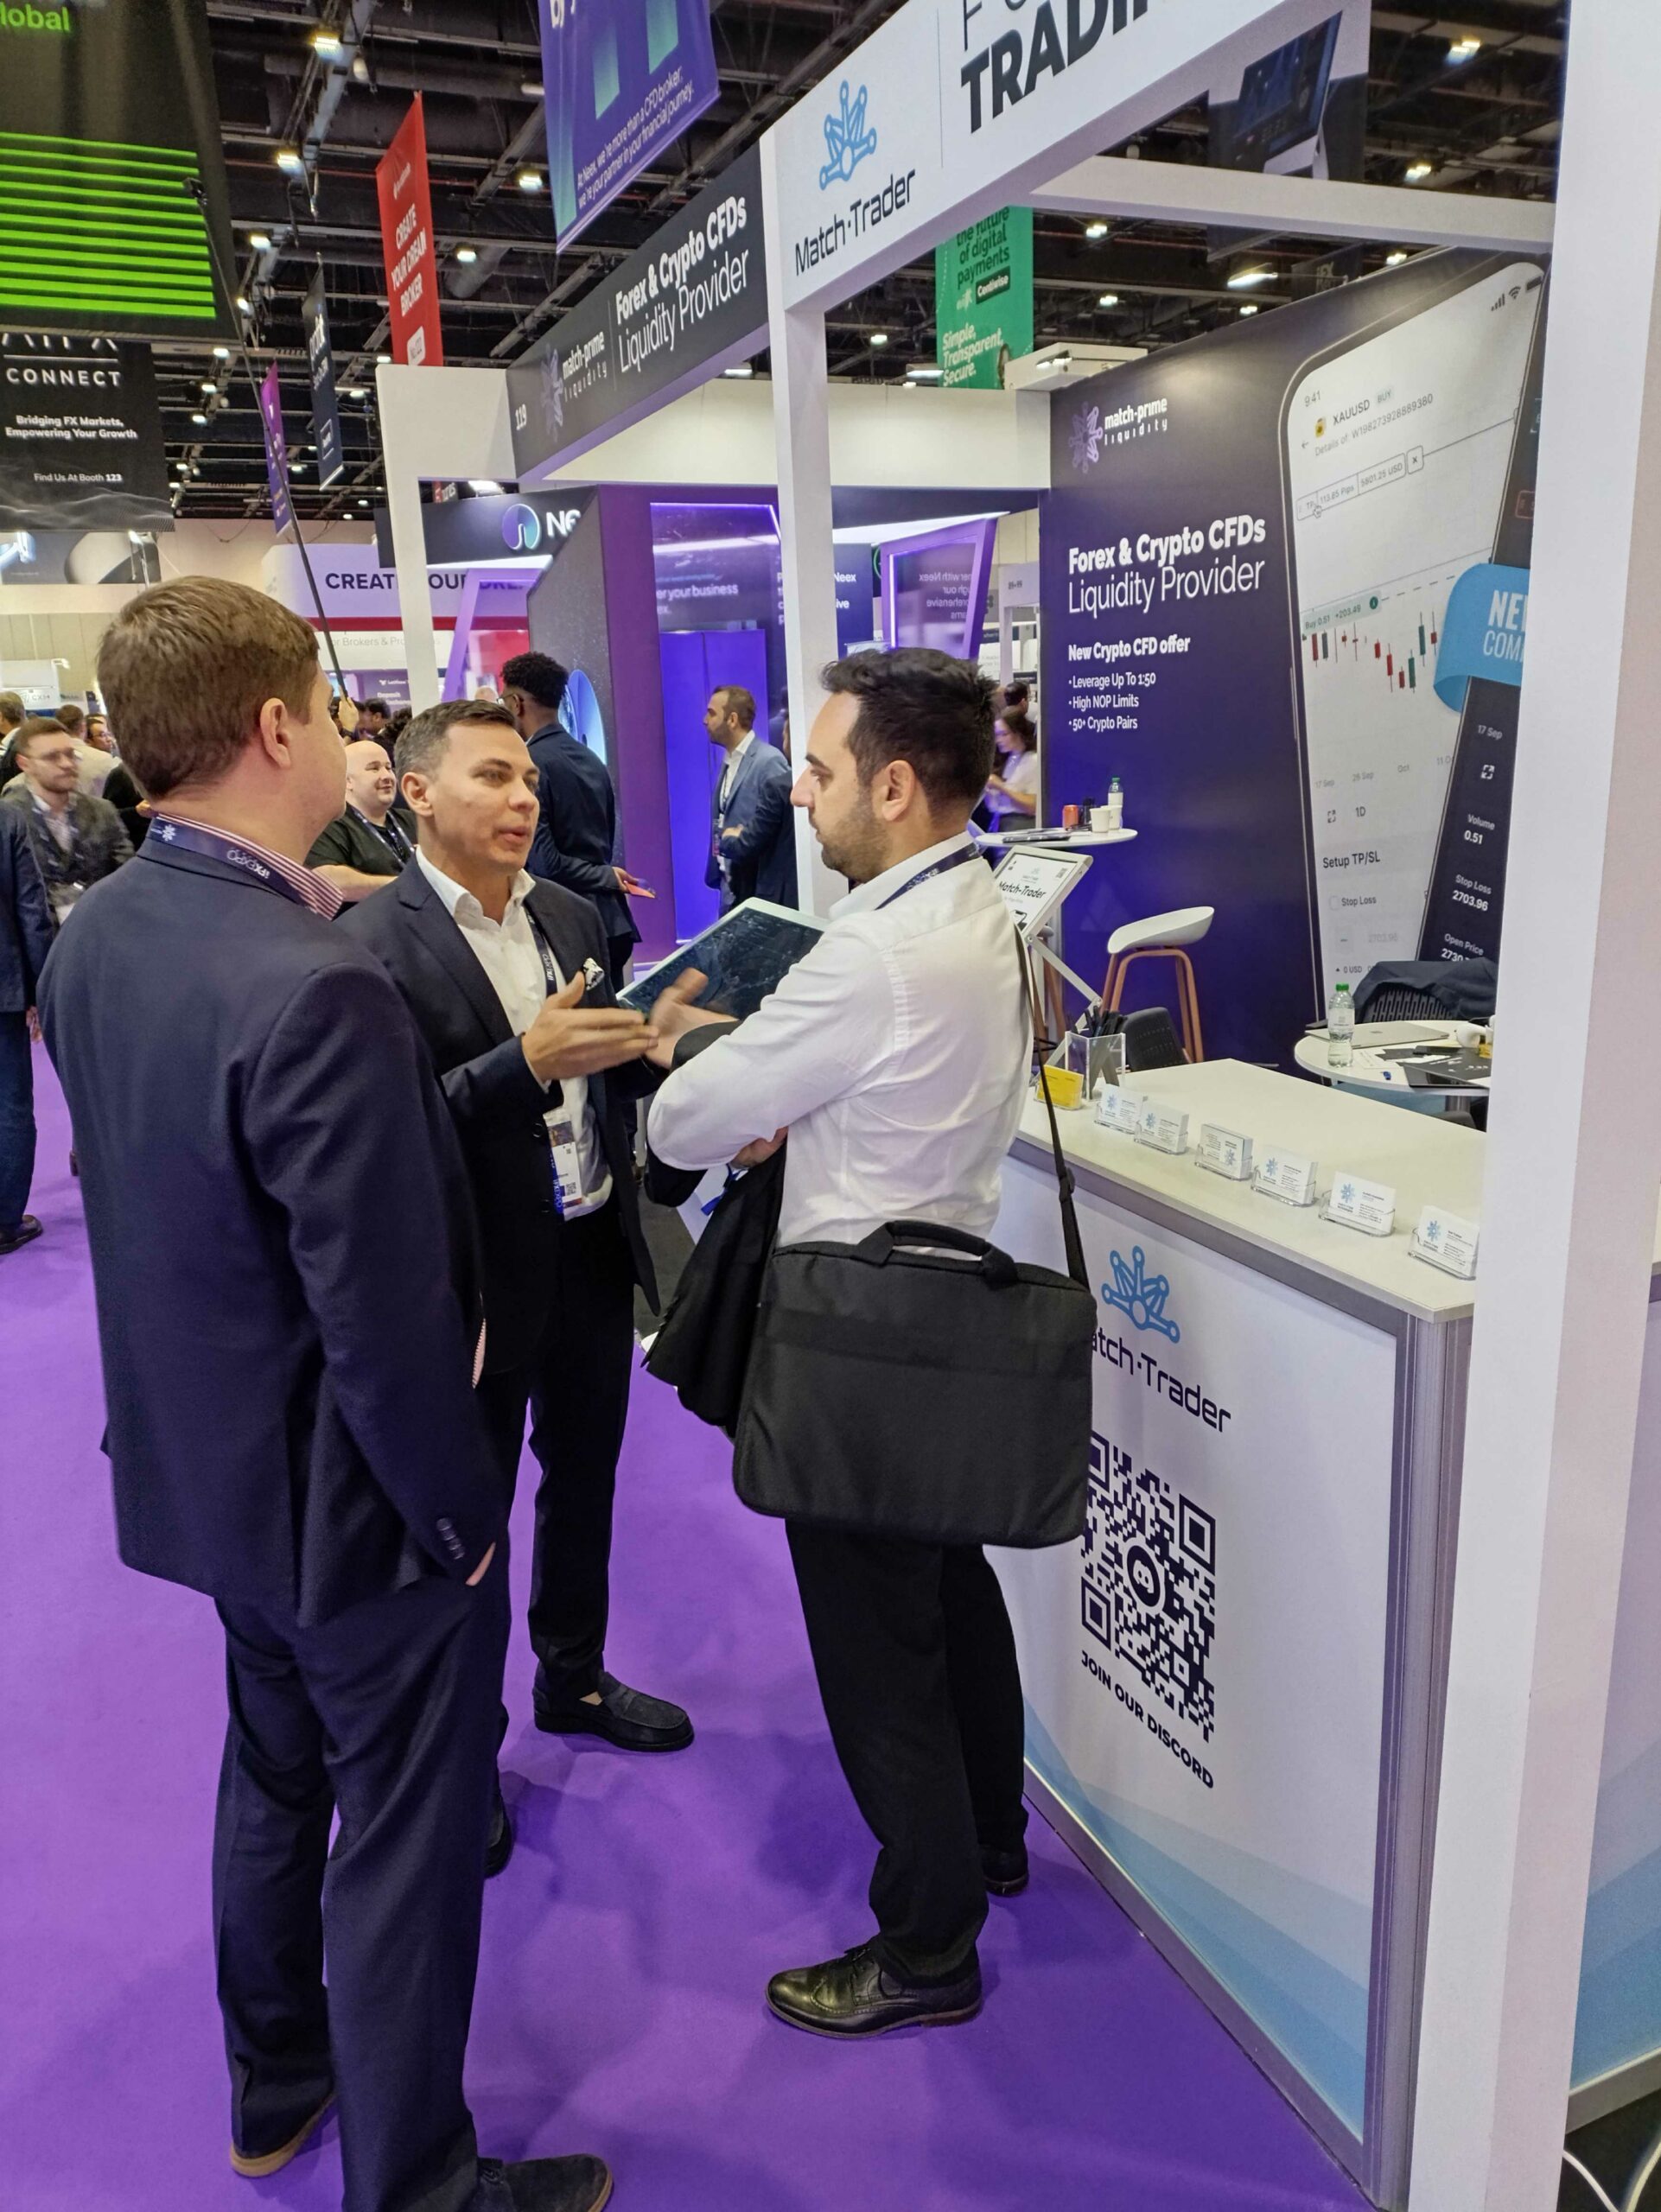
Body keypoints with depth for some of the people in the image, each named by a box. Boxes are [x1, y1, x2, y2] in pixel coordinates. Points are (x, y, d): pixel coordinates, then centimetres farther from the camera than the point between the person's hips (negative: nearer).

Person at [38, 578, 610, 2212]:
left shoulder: (90, 940, -3)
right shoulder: (316, 989, -31)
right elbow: (387, 1320, -28)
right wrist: (461, 1513, -14)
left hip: (204, 1462, 9)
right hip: (351, 1495, -9)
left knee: (277, 1772, 28)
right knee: (404, 1839, 12)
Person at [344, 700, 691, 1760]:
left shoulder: (572, 916, 6)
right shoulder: (374, 944, -16)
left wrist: (655, 1036, -9)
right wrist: (527, 1061, -33)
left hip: (596, 1252, 7)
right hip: (482, 1275, -6)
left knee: (585, 1479, 22)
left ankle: (576, 1679, 46)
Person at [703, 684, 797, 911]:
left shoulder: (769, 762, -16)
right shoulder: (730, 762, 11)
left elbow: (758, 837, -21)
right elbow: (721, 823, 13)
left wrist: (728, 841, -4)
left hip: (762, 894, -8)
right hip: (732, 890, 8)